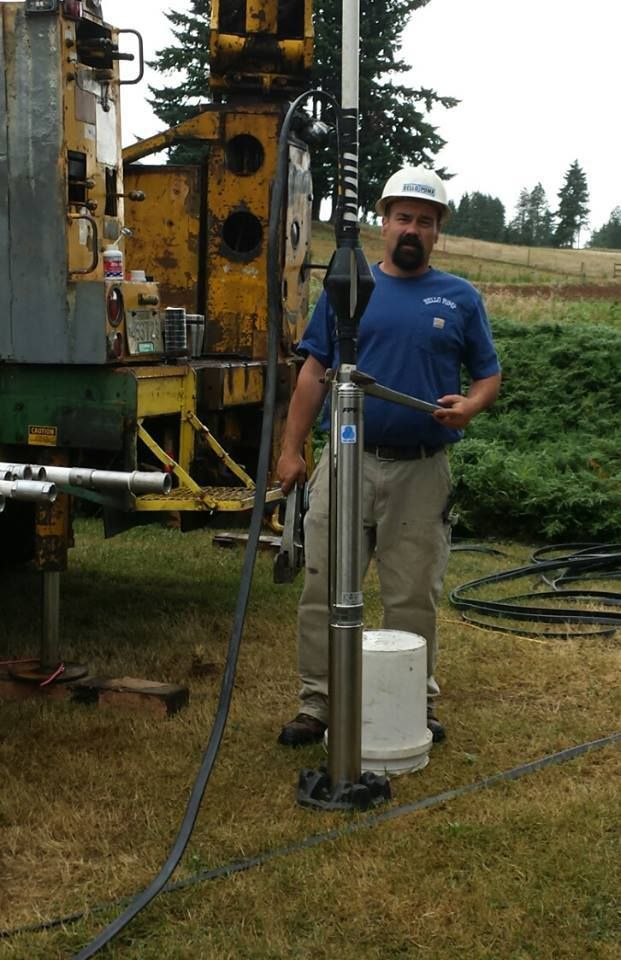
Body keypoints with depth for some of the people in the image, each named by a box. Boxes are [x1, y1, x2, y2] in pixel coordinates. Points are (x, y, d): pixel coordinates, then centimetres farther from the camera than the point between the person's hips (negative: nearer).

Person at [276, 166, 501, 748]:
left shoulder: (461, 299, 7)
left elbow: (489, 375, 10)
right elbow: (314, 372, 6)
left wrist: (469, 406, -13)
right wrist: (292, 449, 0)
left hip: (422, 471, 0)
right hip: (348, 463, 0)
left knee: (413, 599, 9)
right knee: (325, 593, 3)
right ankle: (318, 705, 15)